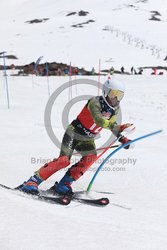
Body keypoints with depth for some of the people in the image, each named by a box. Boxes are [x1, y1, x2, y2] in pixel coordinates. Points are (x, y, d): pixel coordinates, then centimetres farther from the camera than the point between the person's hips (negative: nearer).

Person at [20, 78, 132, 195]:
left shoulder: (115, 109, -2)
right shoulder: (95, 102, -25)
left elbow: (112, 123, 17)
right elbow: (99, 121, -41)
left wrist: (122, 138, 7)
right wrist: (120, 128, -49)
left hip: (87, 139, 7)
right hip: (74, 133, -7)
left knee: (91, 157, -21)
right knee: (64, 160, -20)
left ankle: (64, 184, -14)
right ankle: (32, 181, -11)